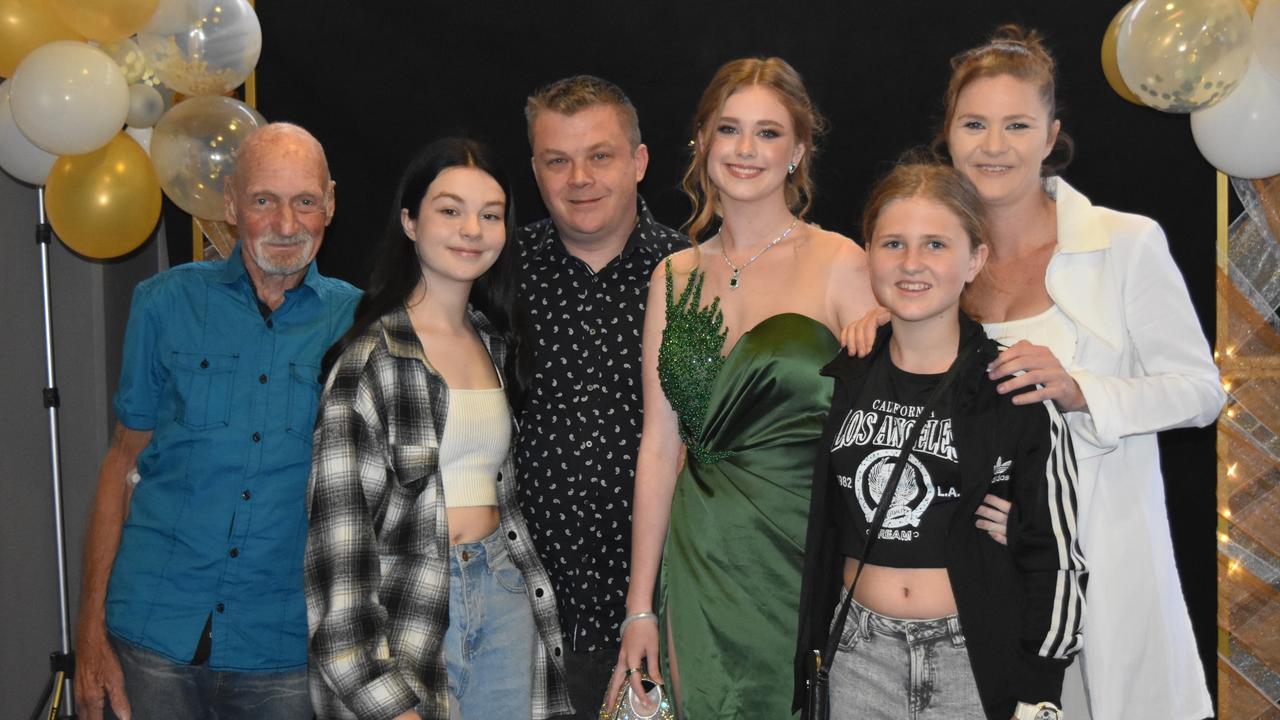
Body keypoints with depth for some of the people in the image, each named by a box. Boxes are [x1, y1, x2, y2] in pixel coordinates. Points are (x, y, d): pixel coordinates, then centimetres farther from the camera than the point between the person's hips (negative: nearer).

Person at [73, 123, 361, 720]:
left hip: (287, 647, 0)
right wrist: (90, 627, 0)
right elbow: (123, 460, 5)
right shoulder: (166, 303, 3)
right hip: (155, 631, 0)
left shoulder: (357, 321, 1)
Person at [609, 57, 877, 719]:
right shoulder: (675, 277, 7)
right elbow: (659, 445, 7)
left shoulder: (839, 264, -3)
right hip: (701, 559, 3)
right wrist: (639, 606, 6)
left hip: (807, 557, -3)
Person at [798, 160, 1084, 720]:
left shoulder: (1018, 393, -7)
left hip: (977, 658, -3)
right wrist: (812, 650, 11)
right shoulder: (839, 382, 3)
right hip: (859, 654, 3)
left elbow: (1055, 558, -5)